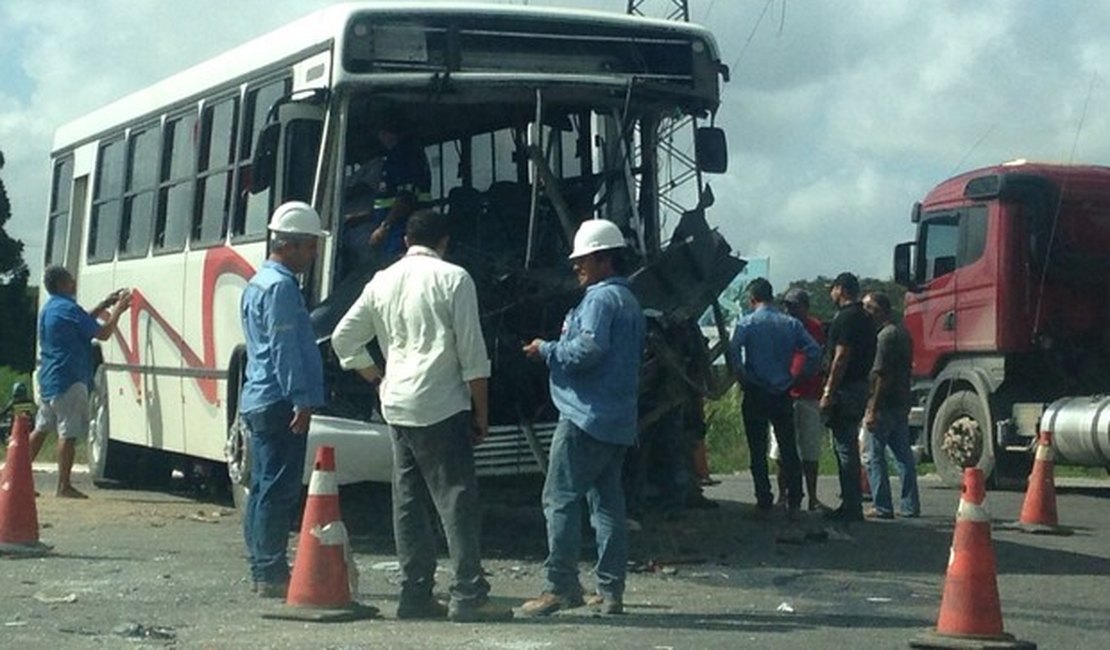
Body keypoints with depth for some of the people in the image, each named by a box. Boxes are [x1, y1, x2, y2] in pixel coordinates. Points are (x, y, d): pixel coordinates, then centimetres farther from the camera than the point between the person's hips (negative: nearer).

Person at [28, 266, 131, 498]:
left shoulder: (49, 308, 15)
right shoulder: (68, 308, -15)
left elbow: (82, 321, 29)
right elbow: (102, 333, -13)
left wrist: (105, 304, 26)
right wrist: (118, 310, -1)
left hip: (48, 380, 10)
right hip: (68, 382, -10)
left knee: (41, 429, 15)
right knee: (68, 433, -5)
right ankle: (64, 486, -3)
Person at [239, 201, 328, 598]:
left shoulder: (258, 283, 19)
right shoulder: (281, 286, -13)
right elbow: (285, 349, -18)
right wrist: (302, 401, -18)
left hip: (258, 400, 11)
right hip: (279, 402, -11)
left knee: (264, 487, 12)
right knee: (279, 489, -8)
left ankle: (262, 568, 17)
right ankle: (271, 573, -7)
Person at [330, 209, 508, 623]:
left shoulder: (383, 282, 11)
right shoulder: (453, 279, -4)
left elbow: (344, 339, 15)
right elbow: (472, 351, -7)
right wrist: (481, 411, -1)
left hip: (396, 406, 6)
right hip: (441, 406, -6)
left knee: (409, 502, 8)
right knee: (457, 499, -5)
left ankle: (415, 594, 9)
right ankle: (468, 595, -8)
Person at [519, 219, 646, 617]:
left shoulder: (601, 298, -10)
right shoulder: (629, 301, 22)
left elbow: (589, 348, -22)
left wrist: (546, 350, -7)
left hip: (587, 416, -10)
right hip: (619, 423, 10)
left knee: (560, 500, -9)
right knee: (607, 502, 10)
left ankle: (560, 586, -12)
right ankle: (610, 591, 10)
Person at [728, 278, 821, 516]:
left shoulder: (746, 323, -6)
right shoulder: (791, 324, 4)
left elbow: (733, 349, -21)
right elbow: (814, 351, -4)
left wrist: (742, 376, -9)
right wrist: (799, 376, 3)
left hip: (755, 395, -3)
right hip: (783, 395, 3)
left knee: (758, 451, 5)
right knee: (789, 449, 9)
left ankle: (764, 501, 5)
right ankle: (794, 501, 5)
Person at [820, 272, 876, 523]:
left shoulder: (846, 318, -14)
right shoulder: (863, 318, 17)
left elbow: (841, 358, -20)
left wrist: (828, 393, -19)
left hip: (844, 389, -10)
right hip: (859, 387, 10)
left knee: (845, 448, -7)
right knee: (847, 448, 14)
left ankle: (851, 507, -5)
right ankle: (851, 505, 19)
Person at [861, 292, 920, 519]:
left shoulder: (886, 335, -15)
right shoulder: (902, 332, 15)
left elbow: (881, 375, -19)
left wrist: (872, 410, -18)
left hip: (885, 406, -9)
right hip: (902, 403, 9)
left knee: (875, 457, -3)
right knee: (904, 455, 10)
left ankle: (882, 507, -3)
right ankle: (910, 506, 11)